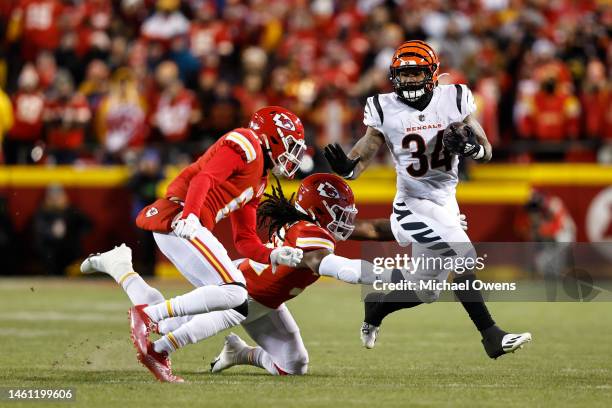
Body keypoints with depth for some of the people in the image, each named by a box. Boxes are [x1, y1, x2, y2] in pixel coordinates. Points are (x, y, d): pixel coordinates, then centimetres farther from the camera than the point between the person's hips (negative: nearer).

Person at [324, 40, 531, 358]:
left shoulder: (454, 100, -2)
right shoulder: (385, 109, -7)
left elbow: (487, 152, 1)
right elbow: (364, 153, -4)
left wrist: (469, 146, -22)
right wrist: (346, 167, -27)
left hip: (446, 201, 5)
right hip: (415, 206, -5)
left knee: (426, 292, 11)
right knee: (463, 257, -23)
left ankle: (375, 307, 38)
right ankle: (492, 337, -19)